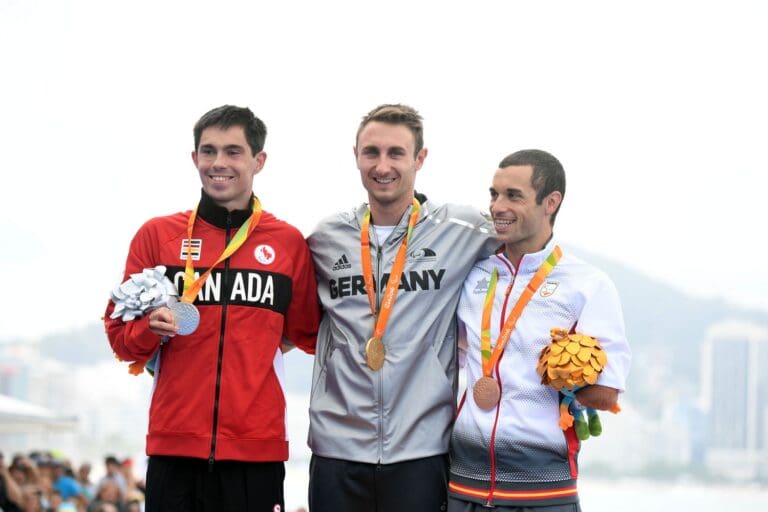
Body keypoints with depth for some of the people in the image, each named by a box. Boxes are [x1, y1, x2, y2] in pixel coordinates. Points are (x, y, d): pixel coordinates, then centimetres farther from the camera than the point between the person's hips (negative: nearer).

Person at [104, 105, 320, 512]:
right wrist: (150, 328, -10)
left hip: (257, 448, 0)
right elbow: (120, 335, 6)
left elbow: (307, 335, 19)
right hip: (174, 447, 0)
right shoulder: (157, 235, 7)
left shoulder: (288, 242, 7)